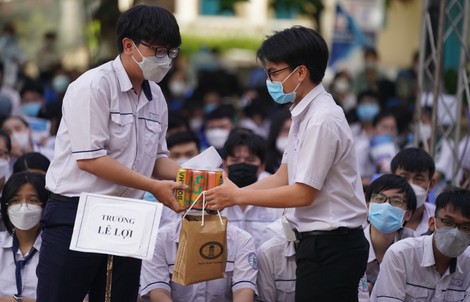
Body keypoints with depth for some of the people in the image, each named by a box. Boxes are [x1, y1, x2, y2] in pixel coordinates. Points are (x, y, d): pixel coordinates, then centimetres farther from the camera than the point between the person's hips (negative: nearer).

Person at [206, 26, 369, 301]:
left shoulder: (322, 120, -18)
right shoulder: (305, 115, 10)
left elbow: (303, 193, -18)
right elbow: (283, 177, 14)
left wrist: (239, 196, -10)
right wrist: (230, 195, 4)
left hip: (330, 247, -9)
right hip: (320, 243, 9)